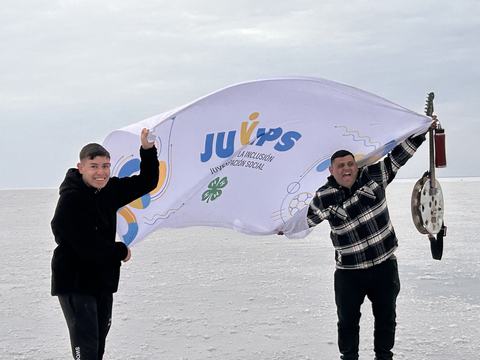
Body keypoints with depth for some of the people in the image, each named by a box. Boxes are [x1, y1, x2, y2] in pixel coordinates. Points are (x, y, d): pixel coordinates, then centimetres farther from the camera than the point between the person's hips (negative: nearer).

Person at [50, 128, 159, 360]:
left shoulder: (109, 190, 4)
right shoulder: (71, 199, -20)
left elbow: (146, 183, 9)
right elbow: (86, 245, -25)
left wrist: (148, 150, -6)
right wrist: (121, 252, -11)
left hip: (103, 280, 8)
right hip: (75, 282, -8)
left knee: (99, 340, 18)